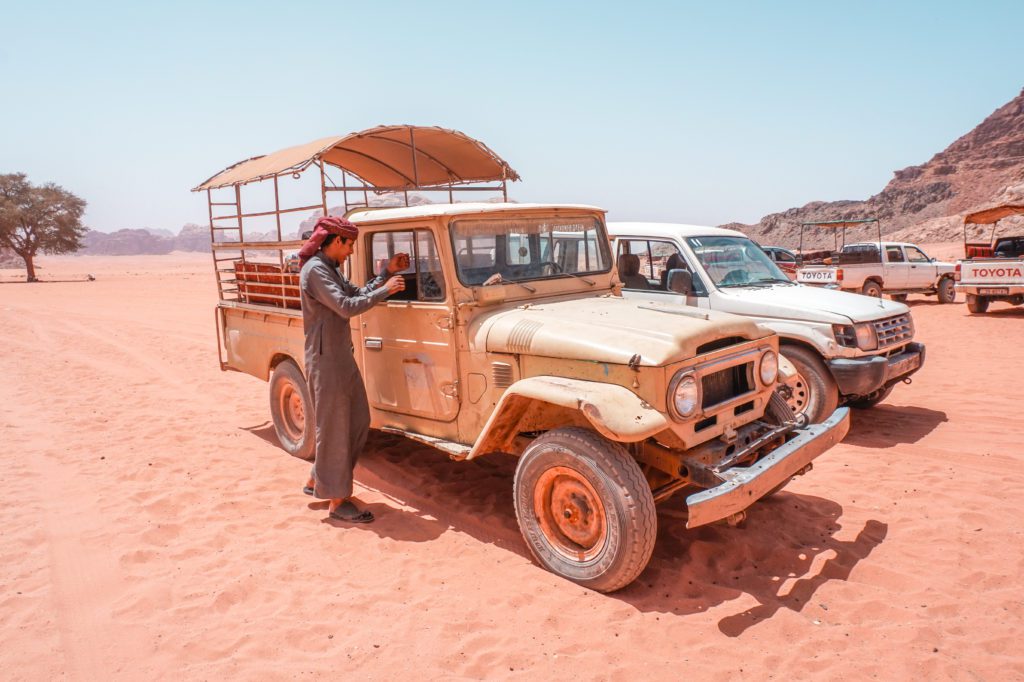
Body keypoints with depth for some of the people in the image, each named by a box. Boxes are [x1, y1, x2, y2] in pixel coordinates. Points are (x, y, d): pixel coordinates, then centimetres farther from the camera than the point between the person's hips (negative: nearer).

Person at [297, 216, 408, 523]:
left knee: (358, 422, 15)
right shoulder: (315, 270, -16)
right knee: (335, 428, -1)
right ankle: (337, 501, 12)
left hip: (342, 356, 10)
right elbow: (346, 307, -25)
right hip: (326, 360, -10)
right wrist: (386, 290, -17)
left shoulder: (331, 269, 15)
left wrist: (387, 272, 11)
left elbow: (358, 294, 18)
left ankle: (317, 480, 29)